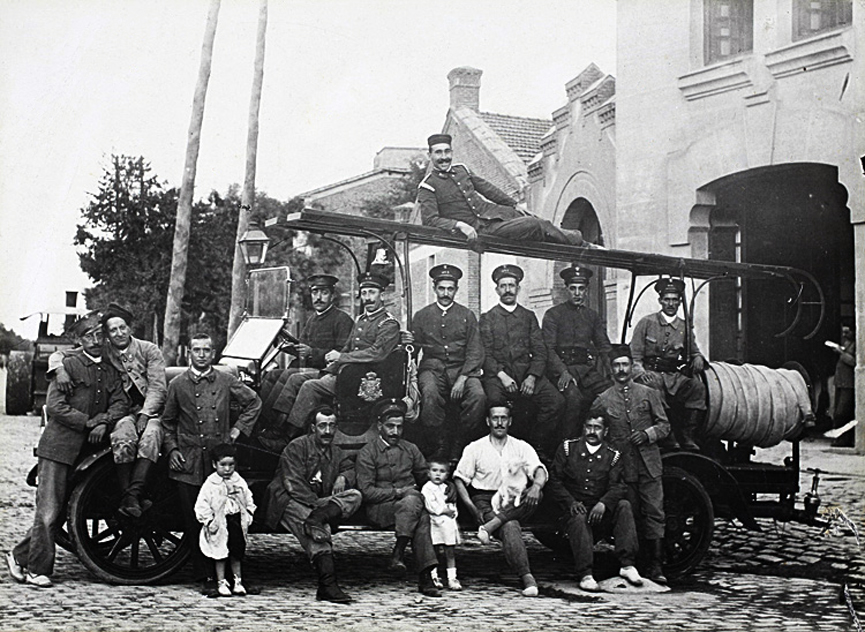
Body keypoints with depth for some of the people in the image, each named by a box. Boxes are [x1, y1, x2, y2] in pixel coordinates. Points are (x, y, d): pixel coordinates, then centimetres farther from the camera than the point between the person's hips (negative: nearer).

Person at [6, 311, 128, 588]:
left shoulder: (110, 370, 14)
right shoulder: (69, 364, -5)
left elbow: (121, 402, 5)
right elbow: (54, 406, -12)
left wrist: (103, 422, -13)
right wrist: (89, 422, -12)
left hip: (86, 449, 6)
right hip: (58, 447, -6)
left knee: (61, 513, 7)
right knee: (48, 511, -5)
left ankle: (20, 556, 21)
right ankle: (38, 570, 5)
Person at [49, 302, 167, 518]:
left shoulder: (148, 350, 3)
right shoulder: (103, 352, 8)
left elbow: (158, 387, -3)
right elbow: (58, 354, 8)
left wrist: (145, 414, -17)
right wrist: (60, 369, -16)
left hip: (152, 411, -1)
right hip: (124, 412, 1)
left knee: (150, 435, -35)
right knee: (123, 435, -33)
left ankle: (134, 493, -38)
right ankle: (125, 496, -30)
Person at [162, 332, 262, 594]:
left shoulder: (226, 381, 7)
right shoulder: (178, 384, 7)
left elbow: (254, 402, 17)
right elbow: (168, 422, 16)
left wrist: (238, 429, 8)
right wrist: (172, 449, 4)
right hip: (188, 463, 1)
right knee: (194, 522, 1)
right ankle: (205, 577, 9)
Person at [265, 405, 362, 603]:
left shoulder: (336, 453, 18)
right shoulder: (297, 447, -3)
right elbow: (293, 485, -12)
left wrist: (343, 478, -2)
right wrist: (316, 505, -23)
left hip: (317, 502, 6)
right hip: (290, 503, -6)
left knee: (355, 496, -17)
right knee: (320, 528, -35)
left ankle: (316, 518, -39)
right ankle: (327, 586, -41)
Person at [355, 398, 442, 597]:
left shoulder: (410, 449, 19)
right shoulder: (367, 453, 3)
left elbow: (426, 477, 24)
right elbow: (366, 492, -5)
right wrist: (397, 492, -11)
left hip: (410, 501, 4)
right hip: (379, 508, -4)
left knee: (413, 501, -35)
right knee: (421, 517, -33)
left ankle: (398, 554, -37)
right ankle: (424, 577, -35)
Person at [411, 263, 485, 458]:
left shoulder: (467, 315, 11)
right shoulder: (422, 316, 13)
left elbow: (475, 352, 3)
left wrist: (462, 378, -12)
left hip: (462, 369, 0)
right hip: (432, 369, 0)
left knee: (478, 396, -31)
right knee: (430, 394, -35)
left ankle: (458, 445, -15)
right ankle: (439, 446, -21)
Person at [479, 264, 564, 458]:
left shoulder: (529, 317, 19)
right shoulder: (487, 318, 12)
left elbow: (540, 351, 10)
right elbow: (485, 353, 3)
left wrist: (532, 376, -8)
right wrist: (501, 375, -14)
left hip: (527, 371, 2)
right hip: (497, 373, -2)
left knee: (556, 401, -22)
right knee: (495, 400, -35)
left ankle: (535, 442, -7)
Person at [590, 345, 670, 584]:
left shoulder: (649, 393, 9)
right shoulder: (603, 400, 7)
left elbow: (664, 425, 10)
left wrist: (647, 434, -8)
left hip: (649, 464, 0)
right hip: (622, 466, 0)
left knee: (654, 512, -4)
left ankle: (655, 566, -2)